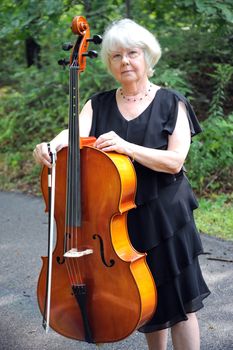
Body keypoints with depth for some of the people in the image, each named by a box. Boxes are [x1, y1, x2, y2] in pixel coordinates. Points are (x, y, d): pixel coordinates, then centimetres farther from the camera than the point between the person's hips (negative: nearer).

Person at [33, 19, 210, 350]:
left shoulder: (171, 103, -3)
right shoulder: (99, 105, 5)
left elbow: (175, 161, -14)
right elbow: (77, 135, -13)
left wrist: (127, 146, -26)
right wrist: (52, 145, -35)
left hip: (164, 214, -3)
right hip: (120, 217, 3)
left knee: (178, 301, 0)